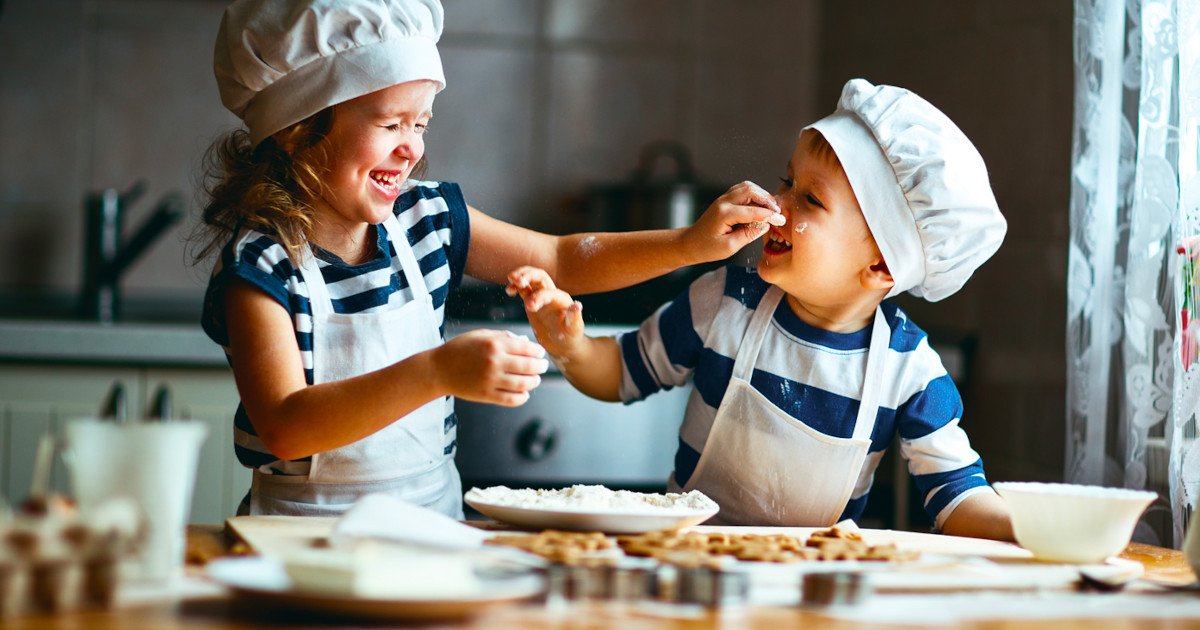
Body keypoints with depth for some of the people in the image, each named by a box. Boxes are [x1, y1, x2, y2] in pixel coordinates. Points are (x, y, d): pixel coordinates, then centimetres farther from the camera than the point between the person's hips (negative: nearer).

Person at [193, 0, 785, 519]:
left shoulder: (427, 216, 5)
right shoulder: (260, 262, -14)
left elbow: (564, 260, 18)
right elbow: (284, 428, -25)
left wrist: (693, 243, 4)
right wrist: (437, 372, -35)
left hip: (433, 512, 5)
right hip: (310, 528, -5)